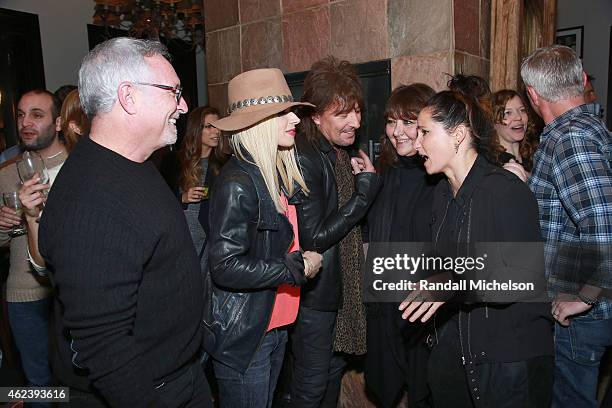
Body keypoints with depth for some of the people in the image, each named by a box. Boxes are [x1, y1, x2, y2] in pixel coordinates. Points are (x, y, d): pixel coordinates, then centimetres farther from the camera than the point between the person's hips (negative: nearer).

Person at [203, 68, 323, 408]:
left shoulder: (278, 174, 4)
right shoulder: (237, 182, -22)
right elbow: (226, 267, -25)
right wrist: (298, 268, -18)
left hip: (276, 326, 8)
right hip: (242, 336, -8)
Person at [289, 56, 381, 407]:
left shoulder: (342, 152, 7)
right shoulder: (304, 159, -22)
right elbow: (314, 237, -25)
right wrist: (367, 186, -23)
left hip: (342, 286, 9)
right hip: (315, 293, -8)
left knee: (334, 369, 24)